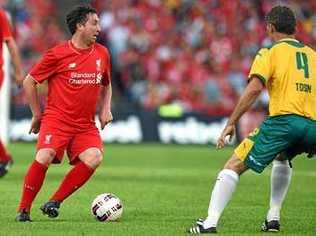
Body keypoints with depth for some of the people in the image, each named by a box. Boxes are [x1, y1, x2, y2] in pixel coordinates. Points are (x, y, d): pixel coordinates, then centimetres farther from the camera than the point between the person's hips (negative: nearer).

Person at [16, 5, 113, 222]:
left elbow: (106, 85, 27)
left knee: (94, 158, -22)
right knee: (44, 158, -26)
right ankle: (24, 210, -7)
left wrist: (105, 109, 11)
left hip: (86, 124, 4)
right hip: (57, 119, -4)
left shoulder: (102, 53, 9)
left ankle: (54, 202, -9)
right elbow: (29, 82, 2)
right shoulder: (58, 54, -6)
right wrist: (37, 114, 4)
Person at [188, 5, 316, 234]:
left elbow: (254, 88, -7)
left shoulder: (270, 53, 7)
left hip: (283, 120, -5)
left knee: (234, 165, -1)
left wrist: (231, 123, -6)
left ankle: (211, 221, -15)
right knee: (283, 157, 36)